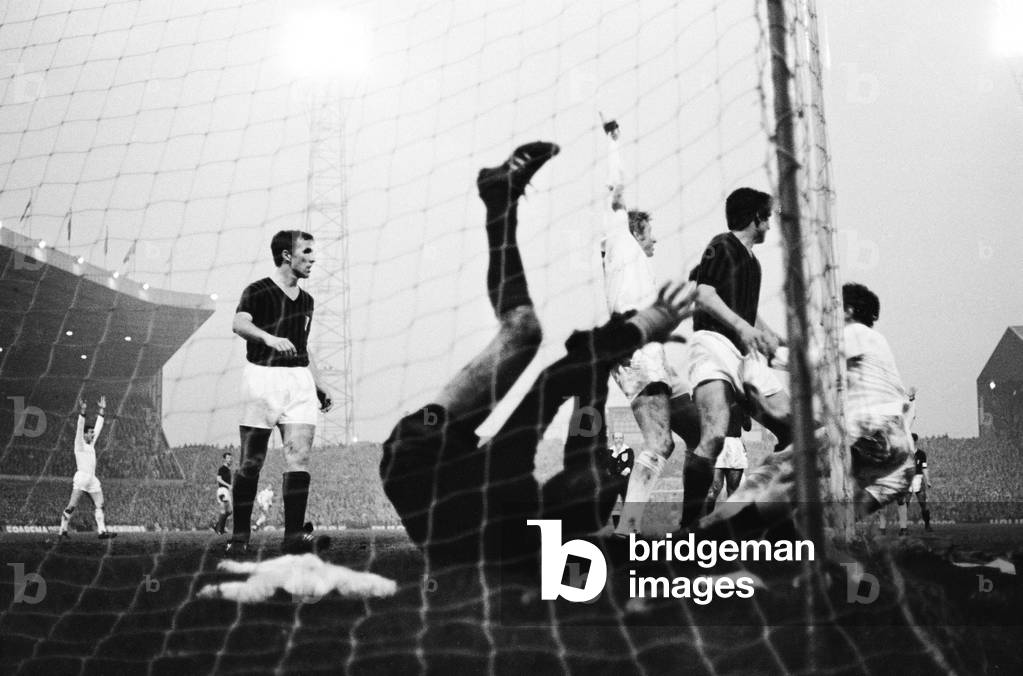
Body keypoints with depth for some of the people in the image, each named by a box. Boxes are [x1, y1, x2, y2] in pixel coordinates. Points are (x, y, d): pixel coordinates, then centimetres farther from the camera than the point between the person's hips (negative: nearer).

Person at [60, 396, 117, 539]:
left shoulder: (91, 444, 17)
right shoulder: (79, 445, -1)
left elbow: (98, 427, 21)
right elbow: (79, 428, -14)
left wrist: (102, 411, 20)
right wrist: (82, 412, -24)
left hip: (92, 480, 7)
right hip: (81, 478, -7)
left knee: (99, 505, 2)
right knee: (72, 506, -7)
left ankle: (102, 531, 1)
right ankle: (63, 530, -2)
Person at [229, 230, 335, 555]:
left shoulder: (306, 300, 18)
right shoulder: (257, 291, -3)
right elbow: (239, 323, -22)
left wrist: (319, 384, 22)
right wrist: (269, 337, -39)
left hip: (299, 381, 5)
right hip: (263, 376, -5)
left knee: (299, 457, -8)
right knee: (251, 463, 0)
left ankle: (294, 534, -9)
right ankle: (240, 535, 11)